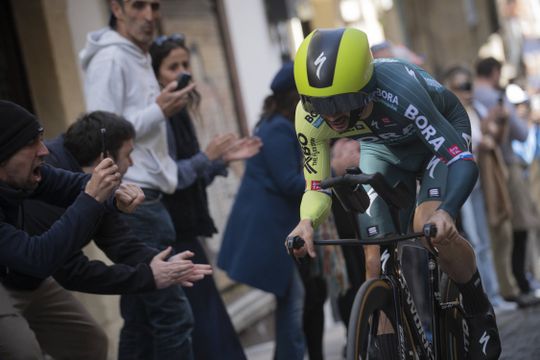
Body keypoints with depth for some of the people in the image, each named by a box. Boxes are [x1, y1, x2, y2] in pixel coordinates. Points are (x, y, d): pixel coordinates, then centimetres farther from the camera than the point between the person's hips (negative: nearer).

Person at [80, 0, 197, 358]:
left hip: (144, 199, 10)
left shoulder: (140, 59, 20)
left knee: (141, 322, 10)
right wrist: (159, 111, -14)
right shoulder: (110, 58, -10)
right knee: (173, 316, -11)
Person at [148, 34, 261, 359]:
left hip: (184, 234, 9)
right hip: (172, 237, -9)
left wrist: (224, 159, 7)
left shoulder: (180, 115, 15)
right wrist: (206, 157, -21)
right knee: (210, 329, -9)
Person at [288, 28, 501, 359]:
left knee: (430, 229, -29)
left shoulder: (397, 90, -42)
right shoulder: (310, 117, -28)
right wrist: (307, 222, -36)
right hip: (381, 147, 4)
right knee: (376, 263, -8)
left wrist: (446, 211, -61)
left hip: (439, 134, -4)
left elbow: (463, 160, -42)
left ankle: (480, 310, -3)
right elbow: (318, 186, -14)